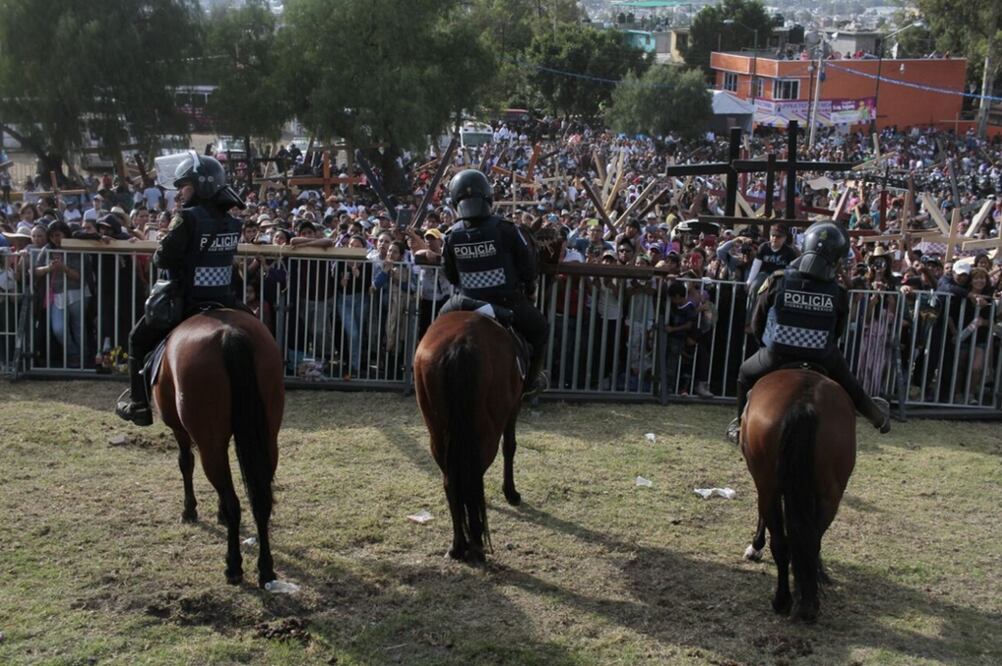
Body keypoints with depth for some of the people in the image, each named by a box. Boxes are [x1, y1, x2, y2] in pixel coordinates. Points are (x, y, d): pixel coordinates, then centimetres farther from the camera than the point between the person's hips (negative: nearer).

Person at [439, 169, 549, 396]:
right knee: (537, 327, 25)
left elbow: (450, 275, 5)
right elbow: (527, 261, -6)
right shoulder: (505, 229, -16)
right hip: (508, 302, -2)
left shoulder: (452, 235, -7)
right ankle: (532, 379, 26)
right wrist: (528, 285, 15)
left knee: (444, 317, 34)